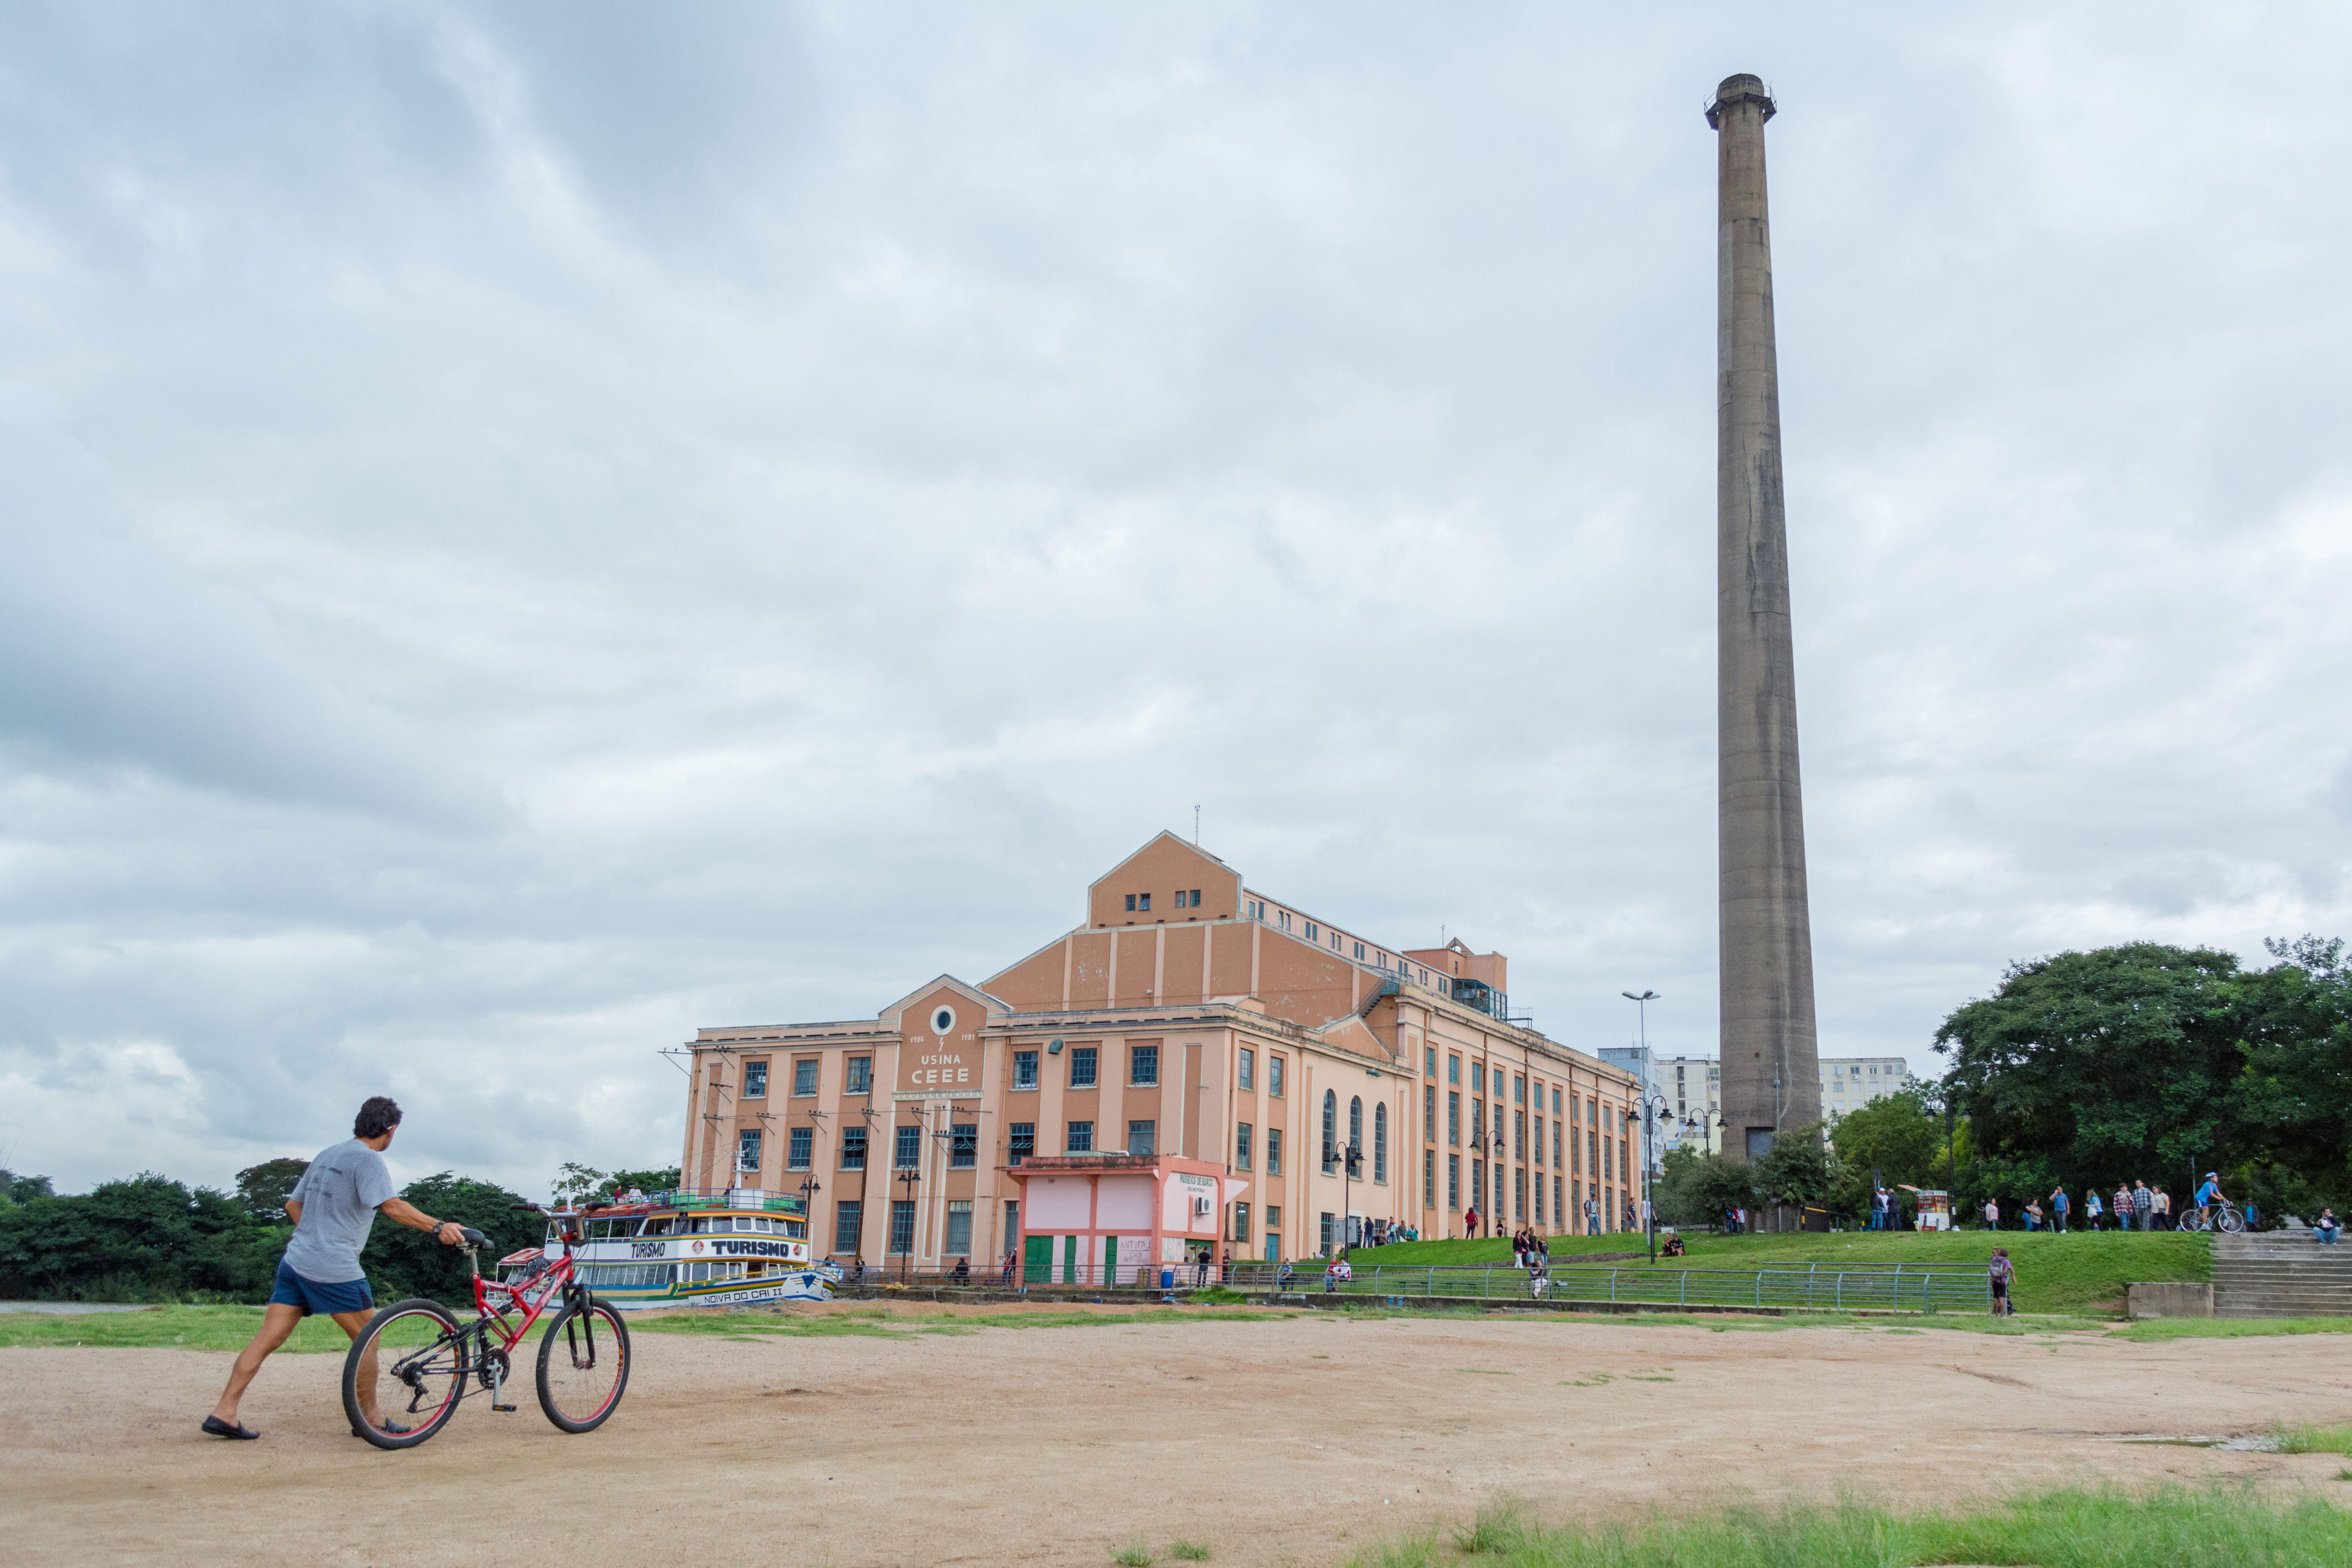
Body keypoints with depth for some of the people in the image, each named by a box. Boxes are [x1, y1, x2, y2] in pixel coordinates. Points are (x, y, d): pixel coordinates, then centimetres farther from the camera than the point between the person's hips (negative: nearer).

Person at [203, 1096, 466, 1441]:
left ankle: (224, 1413, 3)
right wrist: (438, 1227, -31)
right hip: (334, 1269, -8)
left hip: (295, 1261, 8)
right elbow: (392, 1206, -25)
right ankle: (370, 1418, 12)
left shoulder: (326, 1156, 17)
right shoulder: (367, 1158, -10)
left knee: (268, 1339, 7)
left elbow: (293, 1205, 22)